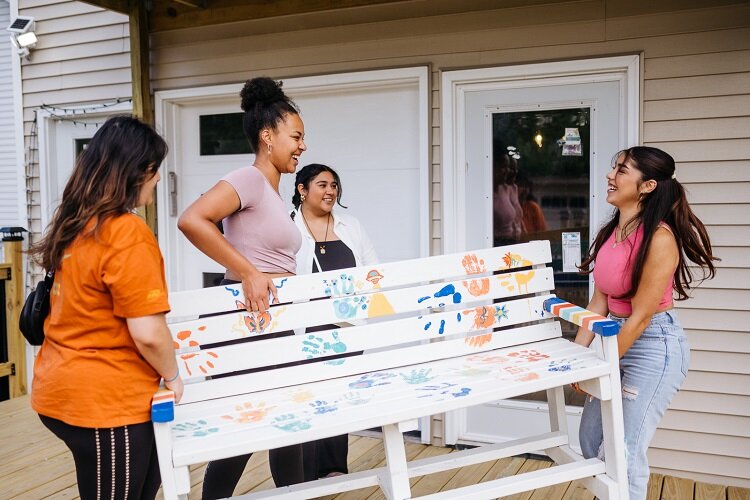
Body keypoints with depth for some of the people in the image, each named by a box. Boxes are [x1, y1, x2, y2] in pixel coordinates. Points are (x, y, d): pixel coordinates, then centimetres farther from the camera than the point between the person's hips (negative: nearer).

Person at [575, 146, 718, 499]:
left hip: (655, 346, -8)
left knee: (625, 452, -4)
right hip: (620, 338, 8)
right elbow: (599, 302, 5)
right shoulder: (610, 233, 2)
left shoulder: (659, 237, -21)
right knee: (590, 439, 14)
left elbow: (640, 316, -20)